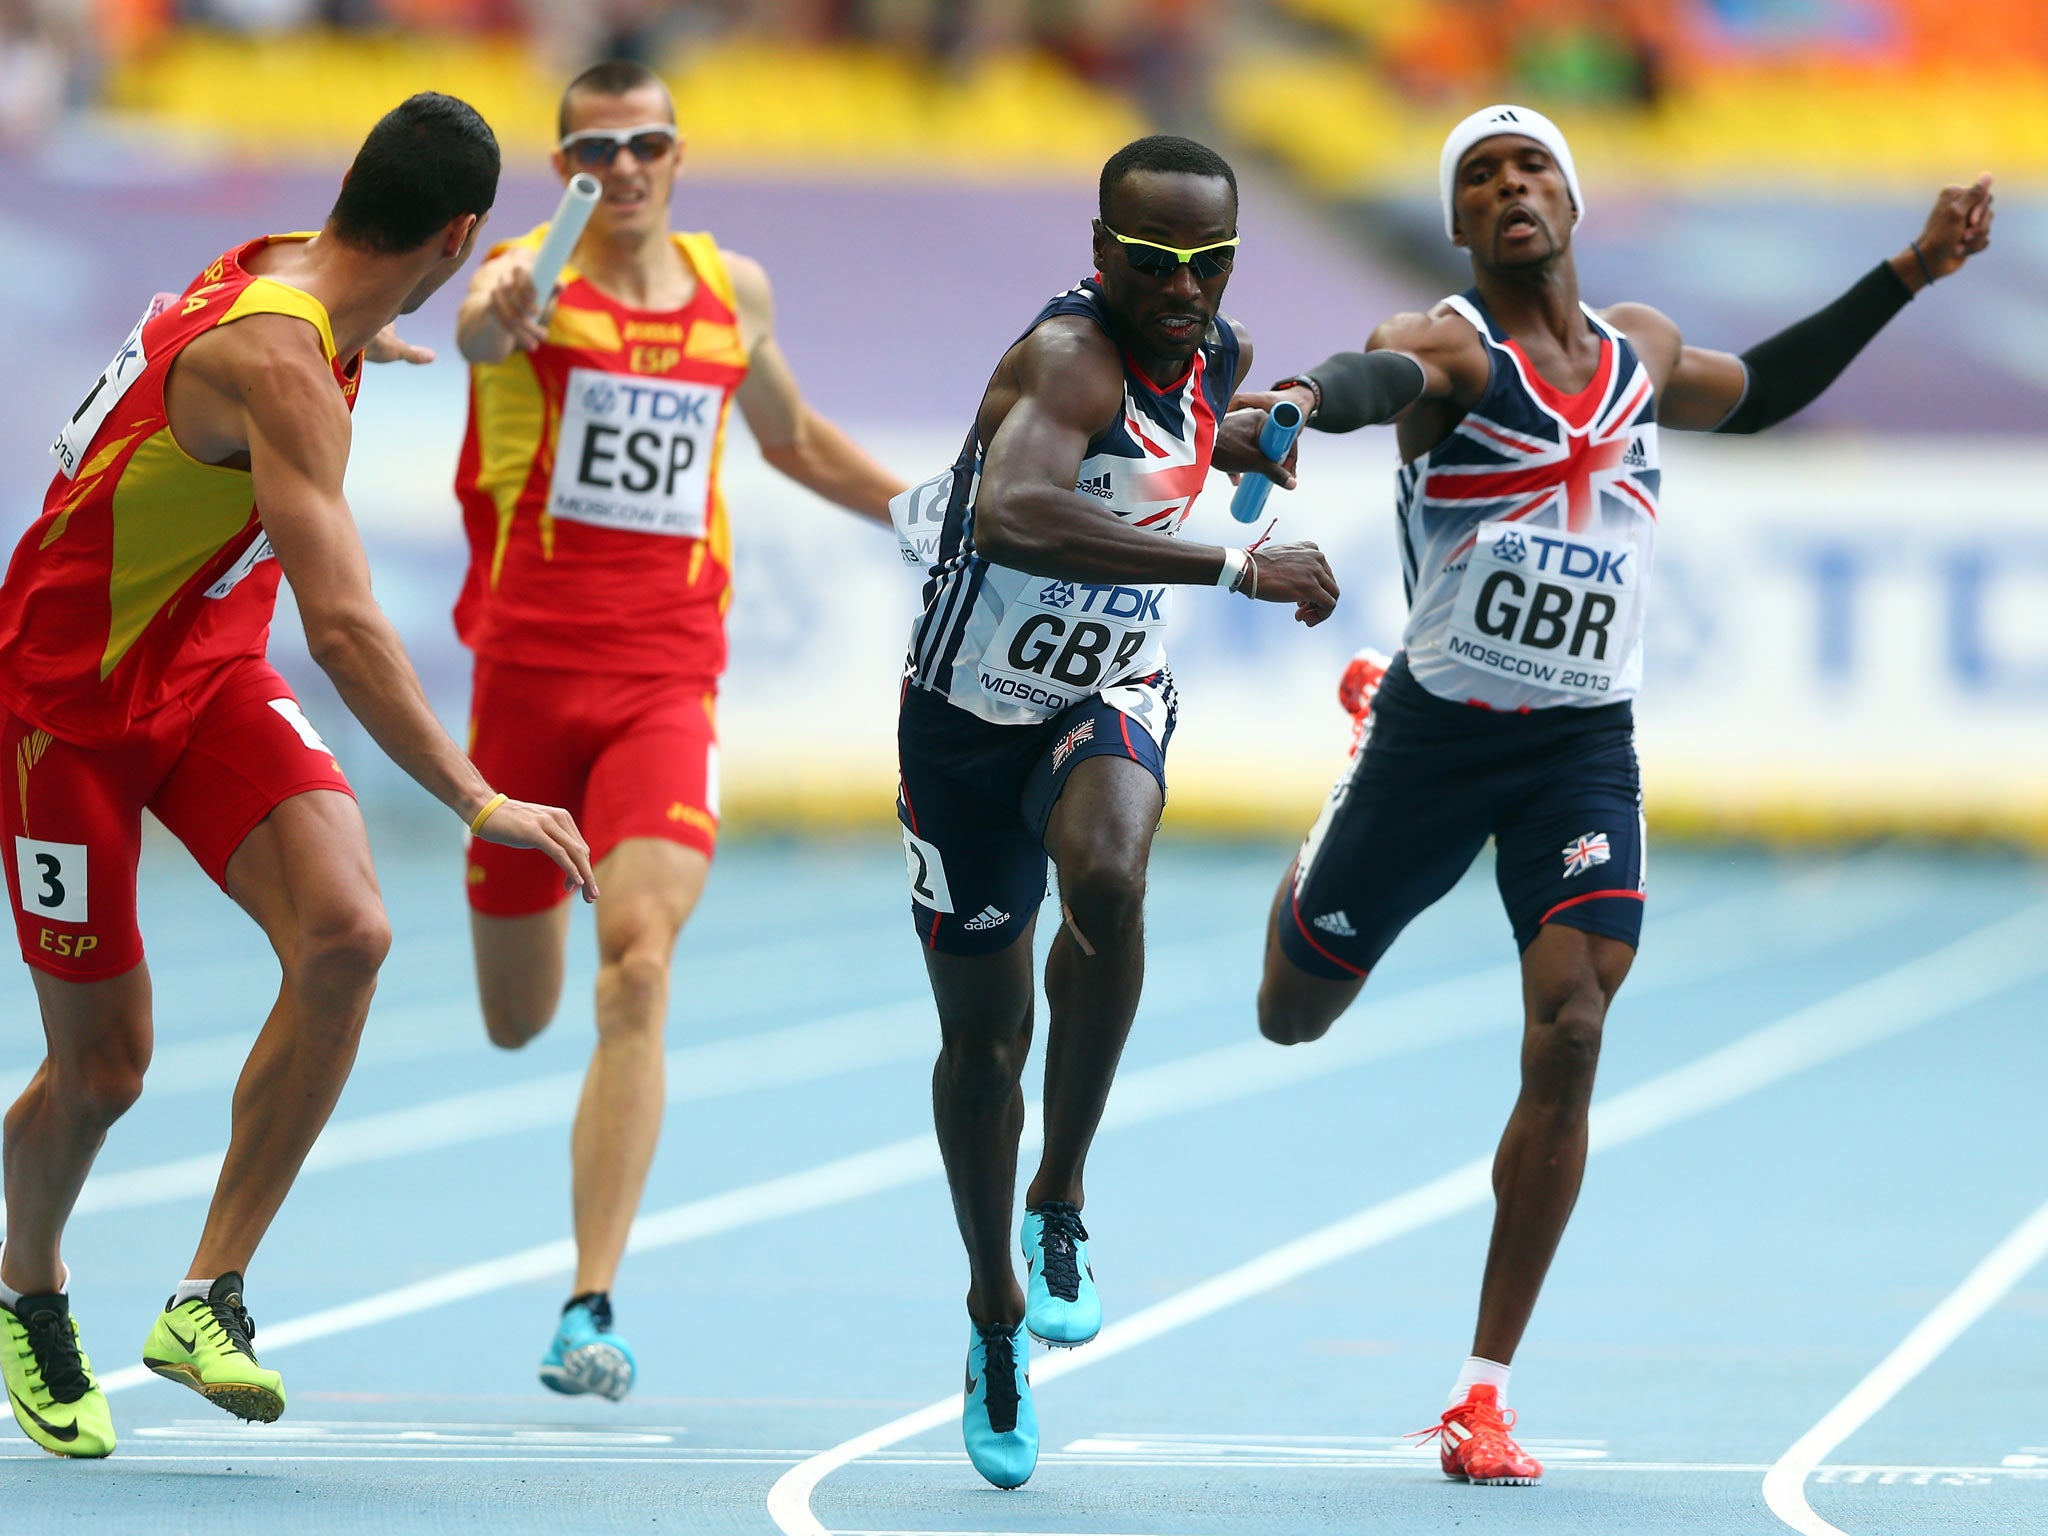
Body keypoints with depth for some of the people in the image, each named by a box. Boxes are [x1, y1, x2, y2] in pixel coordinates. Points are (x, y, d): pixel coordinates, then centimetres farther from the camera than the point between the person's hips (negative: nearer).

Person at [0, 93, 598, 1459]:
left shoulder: (287, 270, -1)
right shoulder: (279, 364, -30)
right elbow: (342, 627, -38)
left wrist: (361, 341, 50)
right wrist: (478, 803, -39)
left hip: (210, 674, 8)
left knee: (345, 934, -18)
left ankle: (209, 1298, -14)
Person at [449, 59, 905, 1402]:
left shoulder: (732, 293, 8)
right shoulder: (535, 277, -5)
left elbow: (792, 436, 29)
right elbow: (484, 328, -33)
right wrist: (496, 308, -56)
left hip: (668, 677, 1)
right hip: (528, 669, -1)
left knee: (638, 967, -21)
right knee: (516, 1022, 10)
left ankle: (592, 1308, -23)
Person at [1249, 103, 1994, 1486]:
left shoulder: (1642, 352, 8)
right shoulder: (1448, 348, -11)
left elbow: (1758, 392, 31)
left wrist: (1905, 277, 25)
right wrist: (1309, 399, -61)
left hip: (1585, 748, 3)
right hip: (1437, 733, -2)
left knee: (1568, 1038, -16)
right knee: (1295, 1016, 12)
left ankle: (1486, 1391, -7)